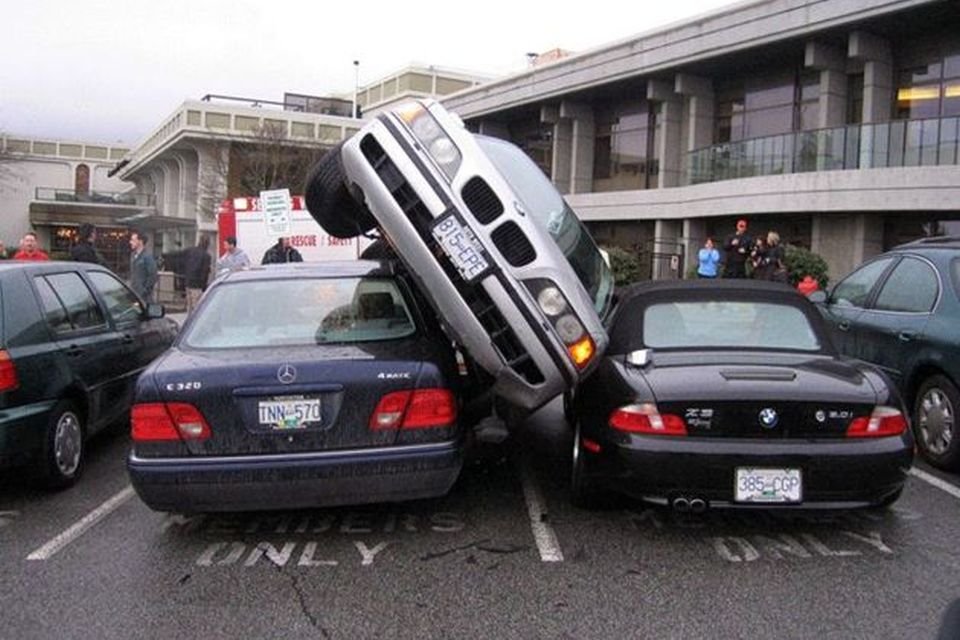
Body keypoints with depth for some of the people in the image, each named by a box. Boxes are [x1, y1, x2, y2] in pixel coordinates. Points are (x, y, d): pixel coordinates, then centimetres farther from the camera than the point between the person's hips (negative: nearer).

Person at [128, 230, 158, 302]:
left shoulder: (147, 257, -14)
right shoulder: (133, 255, 12)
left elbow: (153, 277, -16)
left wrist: (145, 290, -15)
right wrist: (131, 287, 13)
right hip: (133, 293, 8)